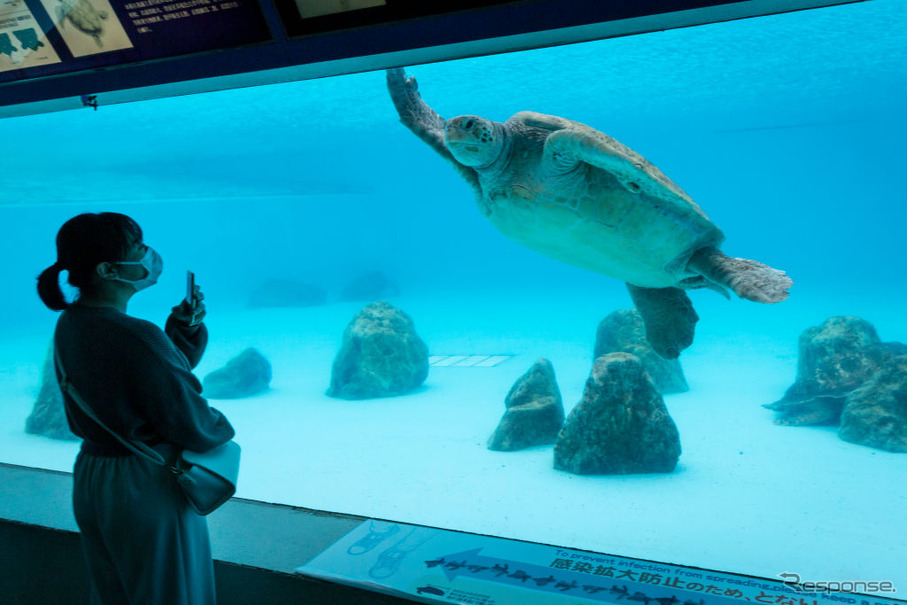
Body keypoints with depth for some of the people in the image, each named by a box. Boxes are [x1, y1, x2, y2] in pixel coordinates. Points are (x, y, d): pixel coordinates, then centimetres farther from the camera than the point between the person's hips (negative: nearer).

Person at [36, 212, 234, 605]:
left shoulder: (69, 323, -1)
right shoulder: (137, 338, -28)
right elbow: (192, 427, -20)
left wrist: (182, 327, -3)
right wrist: (223, 428, -1)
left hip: (90, 480, 9)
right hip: (147, 488, -9)